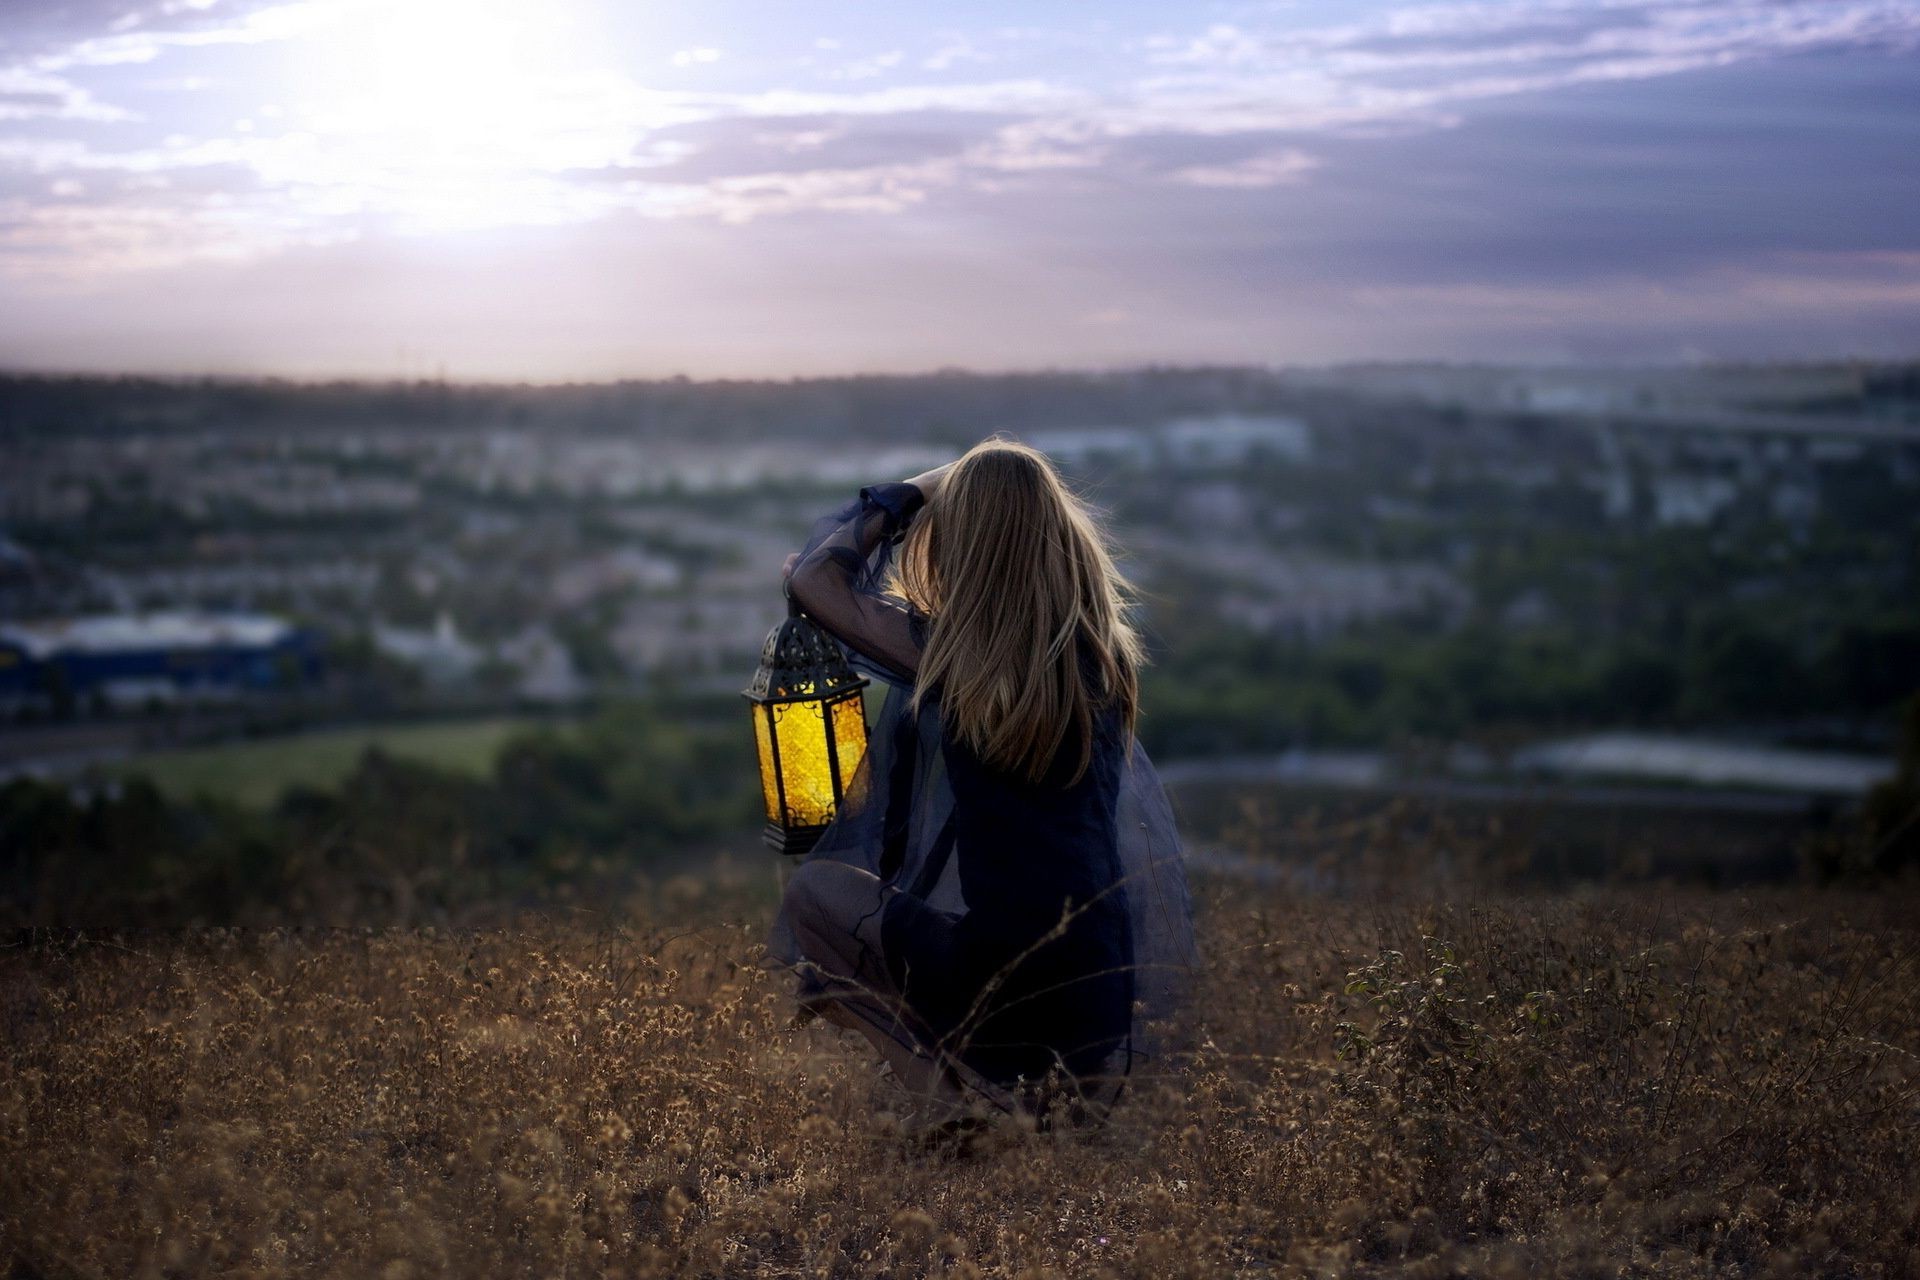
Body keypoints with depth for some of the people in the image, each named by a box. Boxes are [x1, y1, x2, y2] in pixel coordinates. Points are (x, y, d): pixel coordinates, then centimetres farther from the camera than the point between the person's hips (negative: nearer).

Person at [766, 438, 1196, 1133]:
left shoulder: (949, 653, -12)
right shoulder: (1103, 651, 3)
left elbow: (810, 577, 2)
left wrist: (897, 498, 14)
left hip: (1004, 990, -6)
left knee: (813, 891, 17)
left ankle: (961, 1095, 4)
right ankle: (1081, 1081, 19)